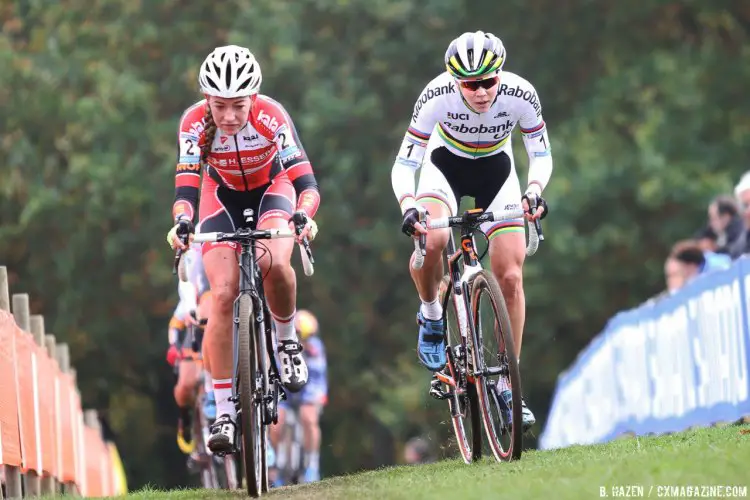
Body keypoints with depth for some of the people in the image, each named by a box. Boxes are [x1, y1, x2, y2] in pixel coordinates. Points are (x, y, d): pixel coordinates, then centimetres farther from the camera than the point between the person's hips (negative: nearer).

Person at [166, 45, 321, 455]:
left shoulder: (271, 116, -32)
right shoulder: (195, 123, -27)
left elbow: (305, 181, -35)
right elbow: (186, 186, -31)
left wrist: (303, 216, -55)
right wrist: (182, 221, -52)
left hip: (271, 189, -1)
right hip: (222, 197, 1)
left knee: (273, 264, -32)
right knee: (223, 295, -15)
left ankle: (287, 340, -2)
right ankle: (224, 413, -10)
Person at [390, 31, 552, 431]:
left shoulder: (521, 95, -29)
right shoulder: (437, 96, -32)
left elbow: (541, 155, -15)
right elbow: (404, 164, -25)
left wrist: (534, 191, -35)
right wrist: (409, 207, -44)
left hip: (496, 170, 1)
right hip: (446, 165, -1)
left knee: (510, 277, -9)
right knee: (431, 241, -33)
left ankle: (507, 386, 1)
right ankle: (431, 316, -2)